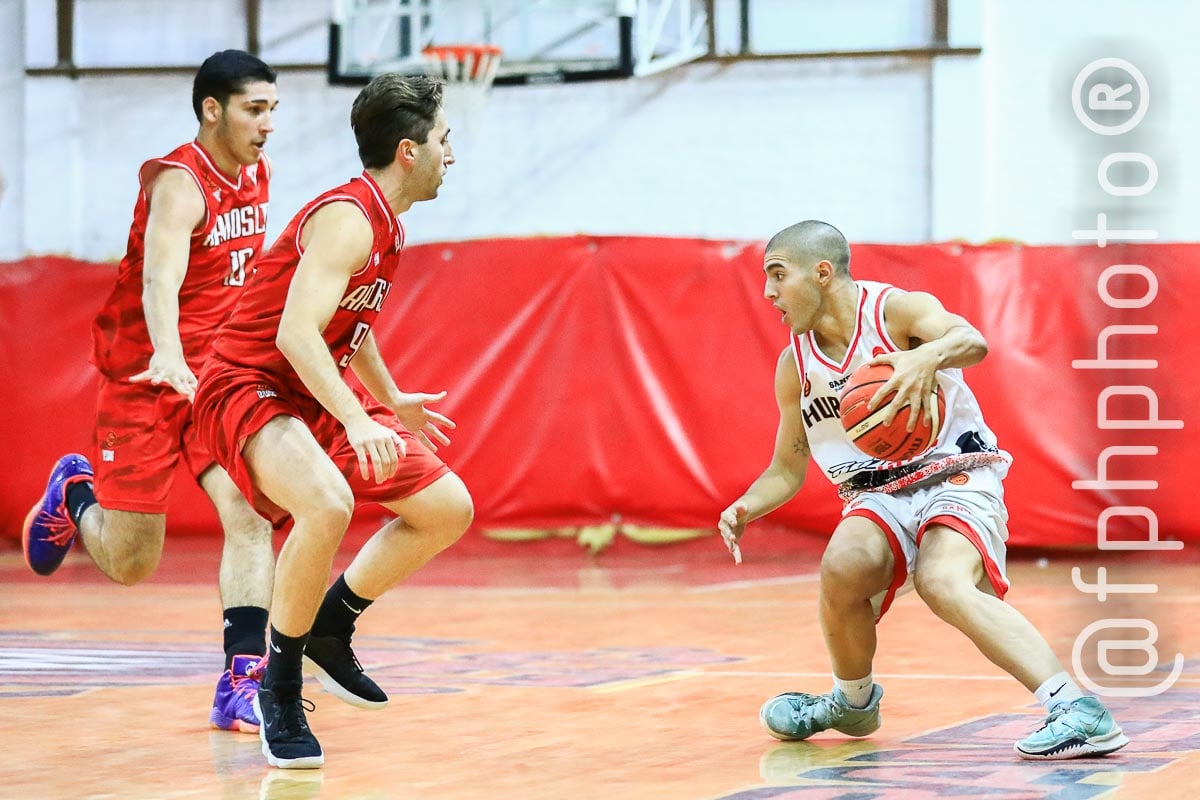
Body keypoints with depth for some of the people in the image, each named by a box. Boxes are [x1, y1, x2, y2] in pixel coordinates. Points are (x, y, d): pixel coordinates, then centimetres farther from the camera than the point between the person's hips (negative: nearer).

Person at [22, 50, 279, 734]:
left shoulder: (257, 175, 4)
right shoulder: (180, 184, -20)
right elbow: (159, 276, -38)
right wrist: (168, 355, -55)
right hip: (146, 377, -5)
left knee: (249, 516, -19)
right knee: (130, 565, 4)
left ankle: (241, 681, -18)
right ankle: (75, 498, 38)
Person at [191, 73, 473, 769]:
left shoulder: (385, 227, 10)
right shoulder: (347, 219, -21)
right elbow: (295, 332, -33)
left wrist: (395, 403, 38)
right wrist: (358, 421, -41)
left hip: (320, 396, 10)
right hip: (250, 390, -10)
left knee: (450, 509, 7)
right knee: (328, 504, -37)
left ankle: (330, 629, 21)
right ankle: (281, 685, -19)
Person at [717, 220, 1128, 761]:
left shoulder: (897, 310, -8)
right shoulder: (795, 365, 8)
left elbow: (971, 341, -29)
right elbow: (788, 468, 16)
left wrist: (928, 356, -51)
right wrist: (746, 507, -4)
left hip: (956, 479, -5)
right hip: (879, 498, 5)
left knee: (942, 580, -35)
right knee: (844, 566, -29)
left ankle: (1079, 710, -41)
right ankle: (853, 704, 1)